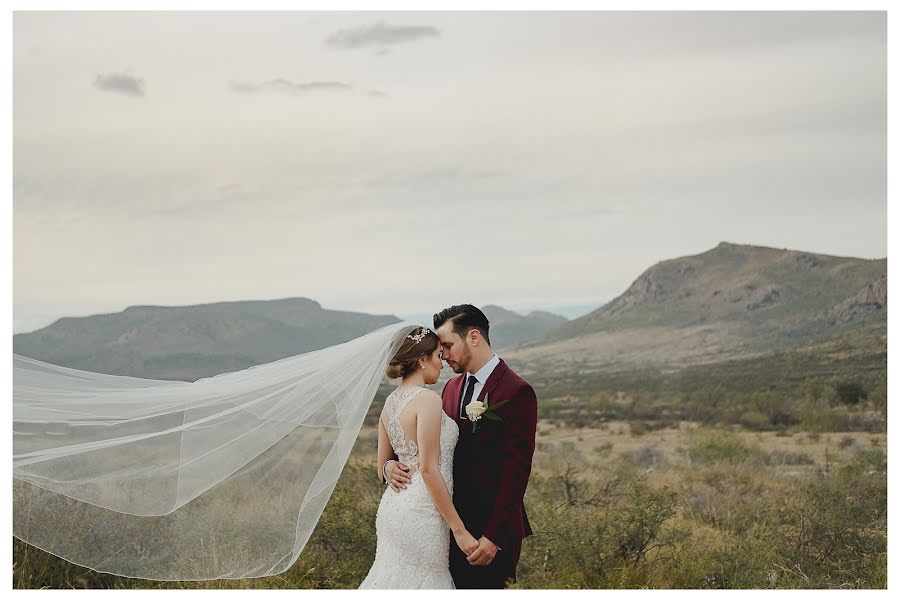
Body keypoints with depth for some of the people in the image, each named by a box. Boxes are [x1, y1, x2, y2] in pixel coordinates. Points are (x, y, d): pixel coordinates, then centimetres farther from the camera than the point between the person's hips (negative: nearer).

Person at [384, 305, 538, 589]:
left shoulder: (516, 392, -12)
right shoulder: (452, 388, 12)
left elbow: (516, 470, -15)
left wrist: (494, 536, -19)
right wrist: (392, 463, -10)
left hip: (489, 529, -7)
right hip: (452, 523, 7)